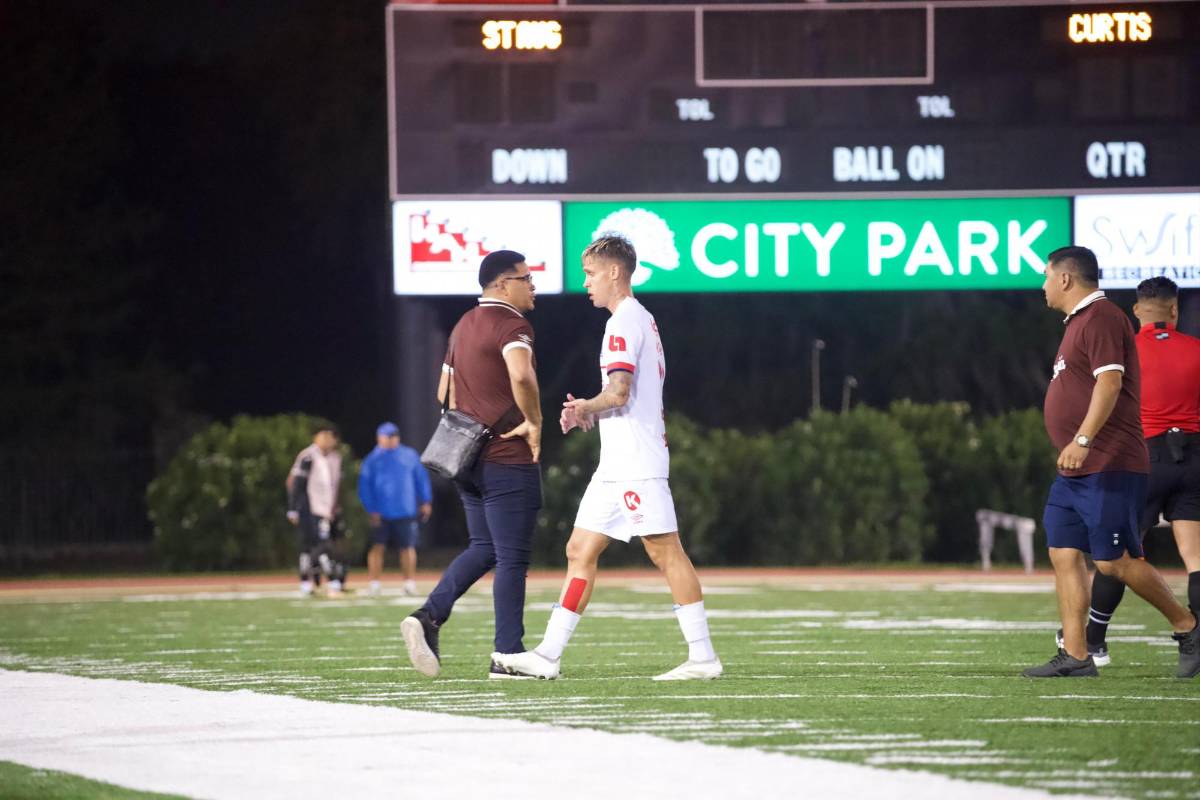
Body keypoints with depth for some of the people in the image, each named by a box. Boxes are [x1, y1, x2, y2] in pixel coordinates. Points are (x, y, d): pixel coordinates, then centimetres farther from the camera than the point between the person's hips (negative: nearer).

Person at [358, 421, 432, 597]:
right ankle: (373, 583, 1)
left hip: (406, 512, 1)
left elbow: (421, 478, 12)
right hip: (381, 515, -1)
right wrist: (371, 510, -9)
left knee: (408, 548, 3)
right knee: (378, 547, -4)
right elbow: (364, 487, 0)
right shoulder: (372, 460, 1)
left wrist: (426, 501, 7)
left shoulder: (409, 456, 6)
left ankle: (410, 583, 11)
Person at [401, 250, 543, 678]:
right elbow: (521, 376, -33)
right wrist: (534, 422, -20)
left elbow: (445, 393, 23)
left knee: (483, 548, 17)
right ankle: (509, 655, 1)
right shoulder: (511, 325, -13)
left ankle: (428, 617, 0)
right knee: (512, 558, -1)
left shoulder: (463, 326, 15)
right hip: (508, 461, -8)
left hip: (468, 458, 8)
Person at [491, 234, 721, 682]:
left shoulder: (625, 321, -11)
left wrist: (585, 407, -2)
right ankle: (548, 655, 5)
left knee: (665, 552, -9)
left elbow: (618, 392, -20)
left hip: (637, 463, -10)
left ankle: (703, 657, -8)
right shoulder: (641, 319, 20)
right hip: (617, 464, 10)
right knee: (580, 552, 7)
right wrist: (588, 415, 15)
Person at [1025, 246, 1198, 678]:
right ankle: (1074, 656, 1)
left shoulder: (1101, 318, -12)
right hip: (1074, 473, 10)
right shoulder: (1079, 322, 20)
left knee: (1114, 561, -10)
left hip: (1108, 469, -10)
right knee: (1064, 556, 2)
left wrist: (1083, 440, -30)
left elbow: (1109, 382, -23)